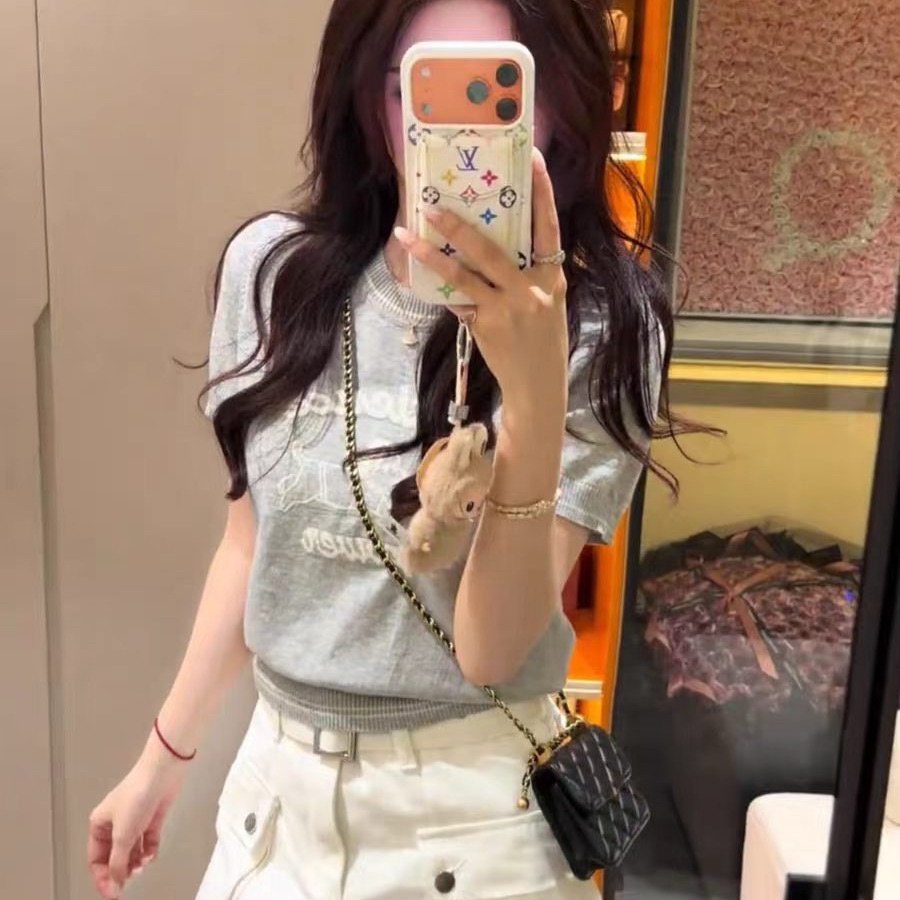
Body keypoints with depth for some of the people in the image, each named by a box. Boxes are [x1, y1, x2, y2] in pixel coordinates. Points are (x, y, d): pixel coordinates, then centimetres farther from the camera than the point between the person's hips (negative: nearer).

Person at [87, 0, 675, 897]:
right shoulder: (273, 265, -7)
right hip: (275, 776, 4)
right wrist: (164, 757, 11)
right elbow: (250, 537, 4)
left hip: (470, 804, -3)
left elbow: (491, 652, -21)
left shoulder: (601, 325, -18)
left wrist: (534, 395, -35)